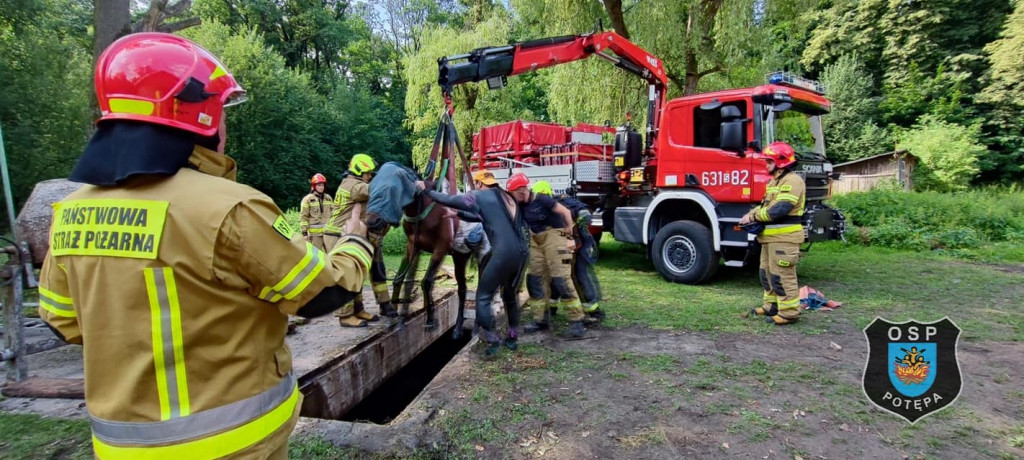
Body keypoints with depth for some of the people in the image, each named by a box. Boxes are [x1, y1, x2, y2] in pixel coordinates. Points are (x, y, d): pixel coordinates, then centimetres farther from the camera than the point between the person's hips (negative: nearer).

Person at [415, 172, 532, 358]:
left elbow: (450, 200, 6)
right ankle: (513, 338, 30)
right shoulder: (511, 199, 22)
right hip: (522, 252, 7)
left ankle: (493, 342, 2)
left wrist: (426, 191, 19)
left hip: (503, 253, -7)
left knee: (483, 297, 7)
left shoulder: (479, 196, 4)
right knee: (511, 295, 24)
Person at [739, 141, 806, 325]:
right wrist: (752, 215, 0)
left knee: (782, 276, -6)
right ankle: (771, 306, 28)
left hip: (784, 237, -11)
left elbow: (779, 209, -23)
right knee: (767, 272, 17)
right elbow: (765, 205, 20)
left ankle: (789, 312, 2)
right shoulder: (775, 181, 19)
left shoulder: (792, 181, -14)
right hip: (770, 236, 11)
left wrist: (753, 216, -16)